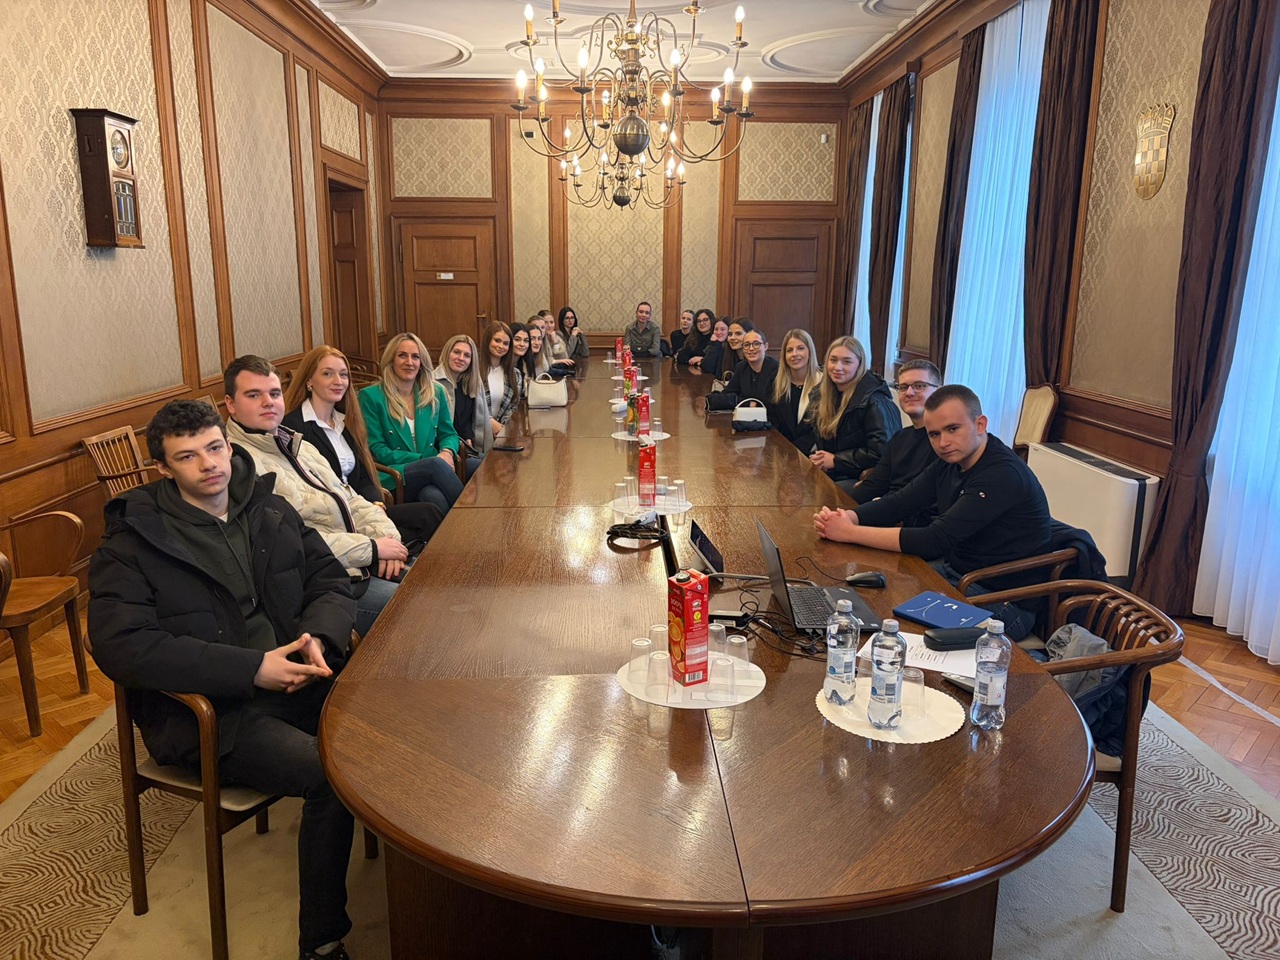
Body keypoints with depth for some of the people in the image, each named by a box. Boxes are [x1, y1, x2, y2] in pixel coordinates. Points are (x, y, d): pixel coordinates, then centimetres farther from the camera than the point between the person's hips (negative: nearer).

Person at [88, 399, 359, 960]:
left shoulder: (270, 510, 13)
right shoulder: (132, 541, -1)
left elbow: (332, 581, 15)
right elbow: (121, 647, -13)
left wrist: (320, 637, -10)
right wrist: (251, 668, -20)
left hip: (297, 677, 5)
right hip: (208, 710, -4)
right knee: (332, 776, -28)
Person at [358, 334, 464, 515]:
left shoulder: (435, 393, 14)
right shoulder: (370, 396, 1)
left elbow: (449, 434, 21)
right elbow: (376, 449, -2)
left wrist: (447, 452, -6)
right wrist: (424, 460, -13)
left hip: (430, 473, 3)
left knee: (435, 496, -36)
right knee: (435, 464, -34)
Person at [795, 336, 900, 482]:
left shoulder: (873, 401, -14)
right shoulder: (821, 393, 10)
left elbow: (881, 452, -21)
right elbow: (807, 433, 17)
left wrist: (836, 460, -18)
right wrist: (816, 456, -4)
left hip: (858, 479, -7)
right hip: (823, 471, 7)